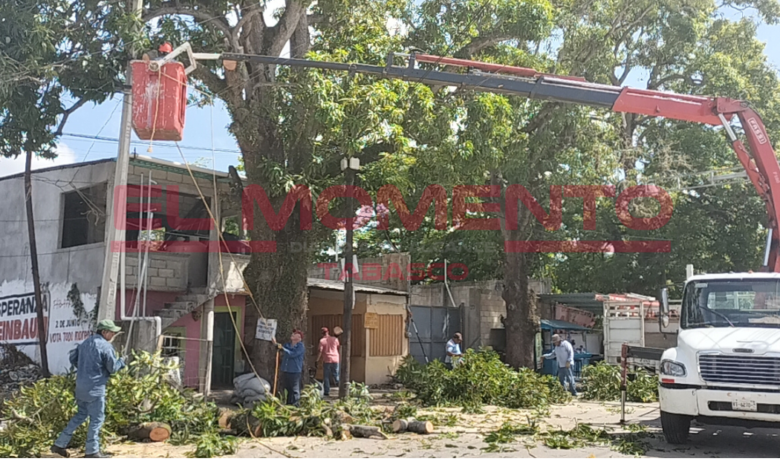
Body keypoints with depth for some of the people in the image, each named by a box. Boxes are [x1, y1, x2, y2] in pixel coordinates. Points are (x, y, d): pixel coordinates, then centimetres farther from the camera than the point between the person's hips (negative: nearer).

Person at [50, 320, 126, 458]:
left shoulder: (86, 342, 10)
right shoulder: (106, 346, -15)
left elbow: (72, 358, 18)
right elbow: (113, 368, -10)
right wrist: (122, 361, 8)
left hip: (81, 385, 8)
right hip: (95, 387, -8)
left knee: (81, 414, 21)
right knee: (97, 418, 3)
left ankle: (59, 444, 21)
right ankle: (92, 451, 8)